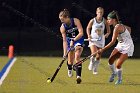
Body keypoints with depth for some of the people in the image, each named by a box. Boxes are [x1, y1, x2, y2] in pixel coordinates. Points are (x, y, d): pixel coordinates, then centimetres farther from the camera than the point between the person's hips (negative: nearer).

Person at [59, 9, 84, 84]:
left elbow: (81, 33, -26)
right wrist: (65, 53, -24)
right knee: (70, 60, 6)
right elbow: (64, 40, -17)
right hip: (70, 41, 3)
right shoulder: (63, 27, -17)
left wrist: (73, 40, -36)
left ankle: (78, 76, -25)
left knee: (77, 57, -21)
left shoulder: (76, 21, -23)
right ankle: (69, 69, 42)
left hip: (78, 39, -3)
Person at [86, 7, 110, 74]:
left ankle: (95, 69, 22)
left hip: (101, 40, 2)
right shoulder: (92, 21, -7)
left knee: (98, 56, 5)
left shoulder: (104, 21, -5)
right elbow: (88, 28, 9)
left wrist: (107, 34, -15)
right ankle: (91, 64, 9)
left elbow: (108, 30, 5)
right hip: (93, 39, -2)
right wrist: (89, 35, -4)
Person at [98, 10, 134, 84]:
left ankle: (119, 79, 11)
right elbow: (129, 28, 20)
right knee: (110, 60, -4)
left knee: (118, 65, -11)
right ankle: (113, 73, 21)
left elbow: (112, 42, -28)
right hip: (120, 45, 9)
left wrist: (103, 49, -27)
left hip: (127, 47, -9)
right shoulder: (119, 25, 2)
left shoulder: (117, 28, -25)